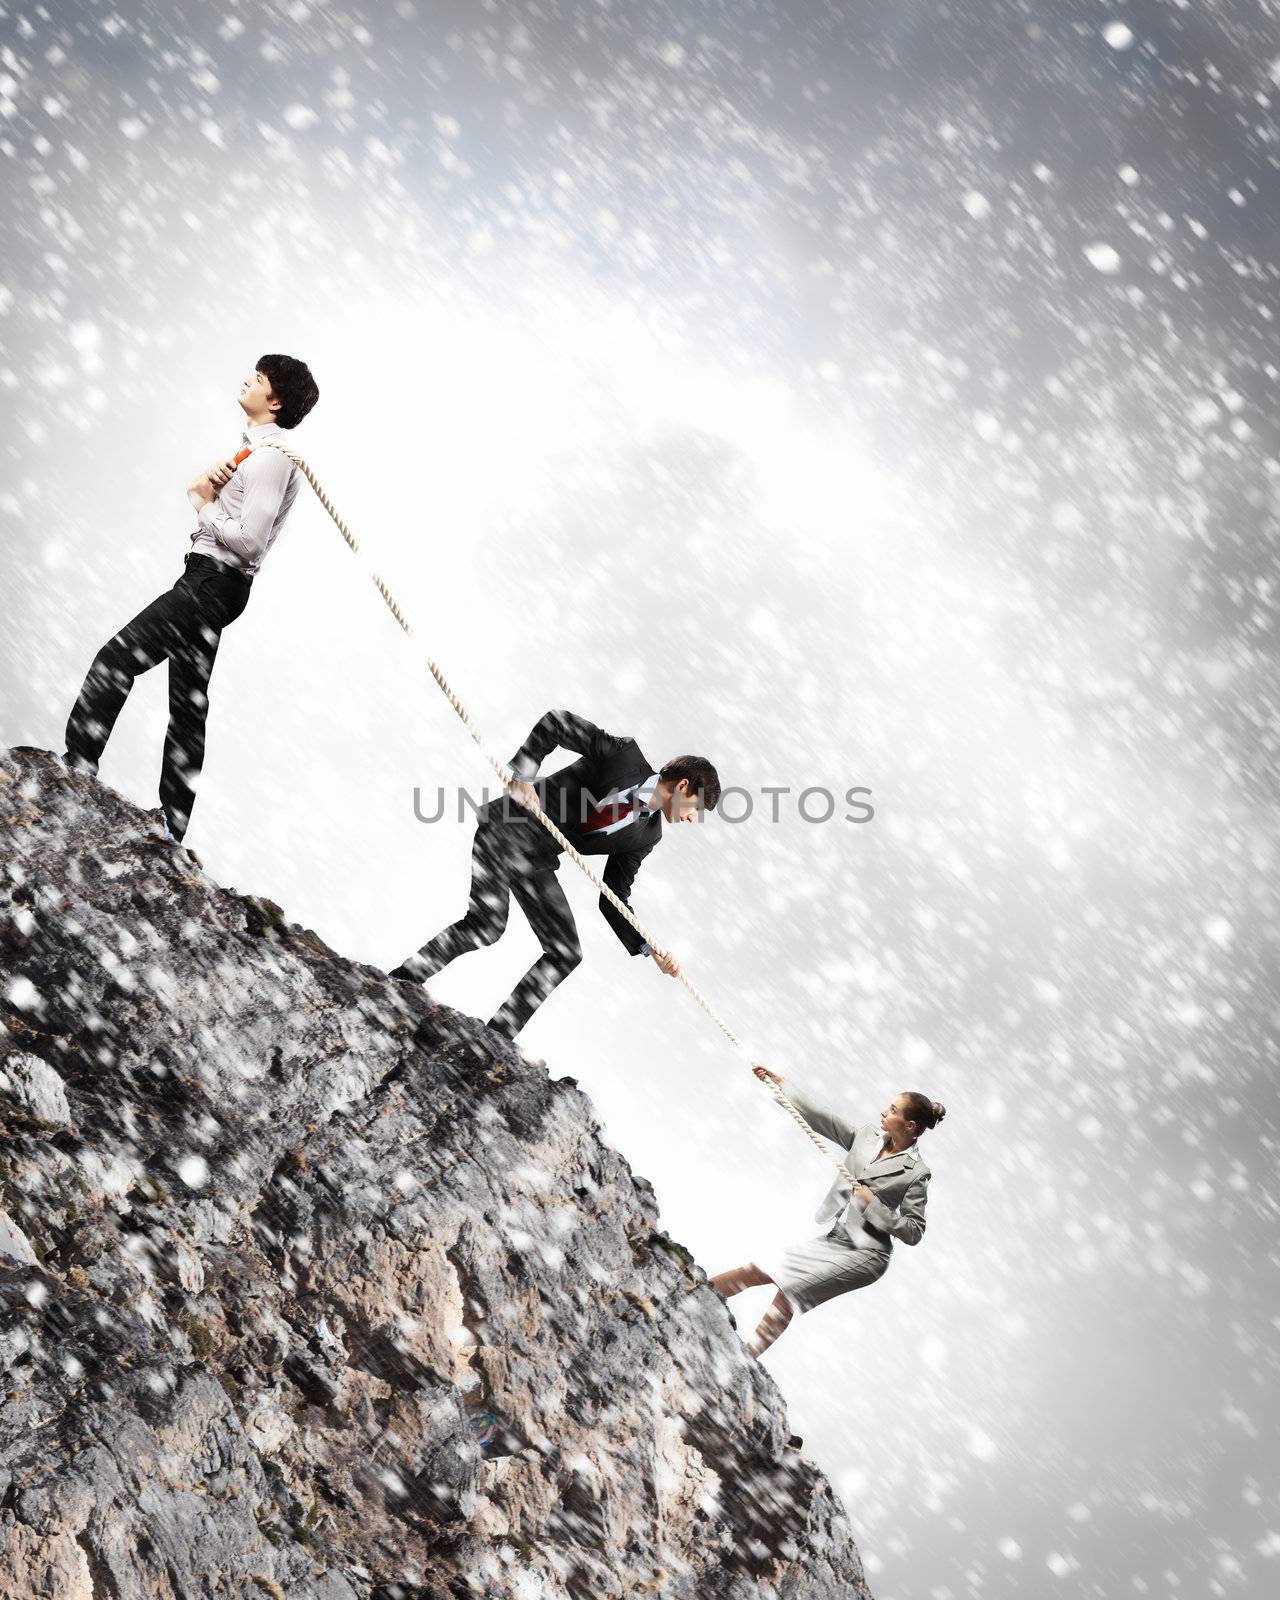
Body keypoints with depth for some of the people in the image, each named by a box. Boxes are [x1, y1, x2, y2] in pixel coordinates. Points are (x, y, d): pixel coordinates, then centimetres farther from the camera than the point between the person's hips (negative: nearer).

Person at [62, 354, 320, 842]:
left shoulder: (272, 457, -15)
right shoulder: (252, 449, 18)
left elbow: (248, 540, -23)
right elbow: (199, 490, 24)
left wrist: (203, 503, -9)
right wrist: (206, 480, 1)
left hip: (216, 581, -11)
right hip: (209, 581, 11)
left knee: (115, 659, -13)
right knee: (189, 704, 9)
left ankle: (77, 767, -12)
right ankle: (171, 824, 12)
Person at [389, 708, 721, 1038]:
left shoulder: (647, 835, 7)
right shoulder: (625, 754, -10)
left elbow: (614, 901, 8)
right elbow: (555, 722, -8)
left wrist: (651, 948, -4)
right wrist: (523, 775, -19)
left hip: (538, 863, 7)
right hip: (507, 828, -7)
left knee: (566, 955, -3)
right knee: (486, 925, -22)